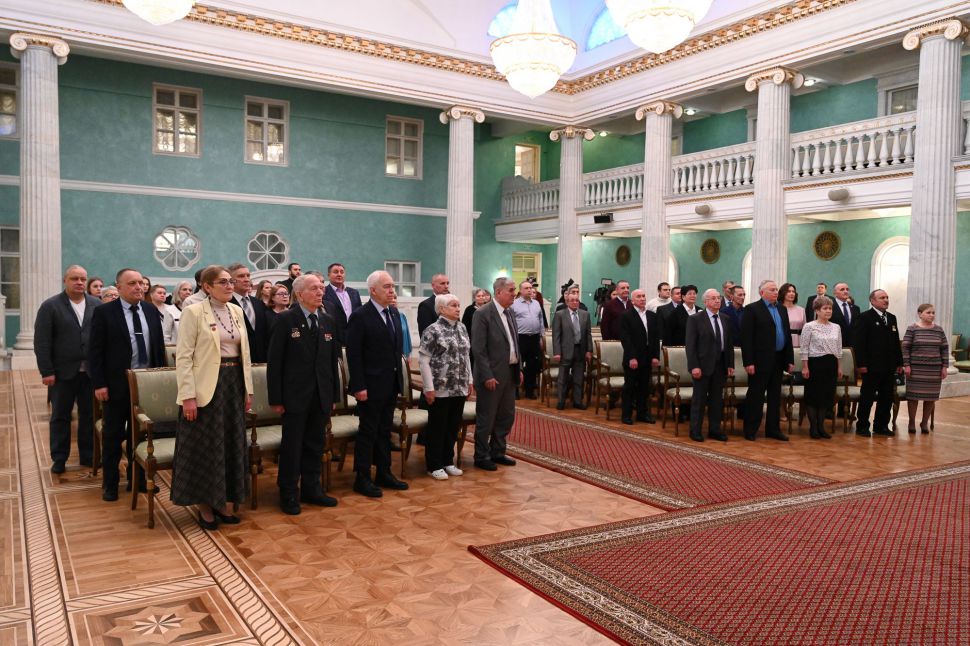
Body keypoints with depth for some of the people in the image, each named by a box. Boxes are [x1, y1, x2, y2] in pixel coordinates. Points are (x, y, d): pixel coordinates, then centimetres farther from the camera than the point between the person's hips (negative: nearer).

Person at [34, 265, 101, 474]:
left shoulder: (97, 305, 3)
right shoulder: (50, 306, -3)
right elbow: (42, 342, -6)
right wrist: (46, 371, -10)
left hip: (91, 371, 2)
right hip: (63, 371, -2)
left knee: (89, 416, 9)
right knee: (60, 417, 9)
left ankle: (88, 455, 22)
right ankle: (59, 458, 20)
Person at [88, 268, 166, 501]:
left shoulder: (151, 312, 7)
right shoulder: (104, 312, -6)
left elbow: (159, 346, 11)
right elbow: (95, 351, -7)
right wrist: (99, 384, -12)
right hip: (117, 384, -3)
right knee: (113, 435, 8)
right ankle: (110, 483, 20)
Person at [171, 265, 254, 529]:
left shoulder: (236, 311, 9)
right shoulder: (194, 312, -9)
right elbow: (183, 356, -12)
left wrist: (248, 388, 10)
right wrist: (188, 395, -18)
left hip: (234, 383, 6)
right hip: (207, 386, -6)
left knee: (232, 444, 11)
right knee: (204, 446, 3)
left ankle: (222, 501, 25)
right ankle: (204, 506, 17)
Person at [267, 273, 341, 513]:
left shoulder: (329, 321, 9)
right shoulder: (285, 319, -6)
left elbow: (333, 360, 11)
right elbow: (274, 361, -7)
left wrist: (334, 395, 8)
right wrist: (276, 399, -10)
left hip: (321, 396, 5)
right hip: (295, 396, -5)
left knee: (316, 445, 13)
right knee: (292, 446, 5)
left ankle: (311, 488, 26)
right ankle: (289, 494, 18)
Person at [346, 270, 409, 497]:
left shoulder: (394, 313, 10)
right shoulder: (360, 316, -12)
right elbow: (353, 354, -15)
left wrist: (399, 377, 10)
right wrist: (359, 386, -18)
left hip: (391, 384, 7)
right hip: (371, 385, -7)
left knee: (385, 430, 15)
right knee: (368, 432, 2)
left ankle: (384, 473, 25)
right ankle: (362, 479, 12)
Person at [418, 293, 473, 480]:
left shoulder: (462, 328, 9)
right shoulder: (433, 330, -11)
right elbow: (423, 360, -12)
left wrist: (470, 380, 13)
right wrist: (429, 388, -14)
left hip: (459, 388, 6)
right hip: (440, 389, -6)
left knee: (453, 427, 13)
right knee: (437, 427, 4)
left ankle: (448, 461, 26)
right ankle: (434, 465, 15)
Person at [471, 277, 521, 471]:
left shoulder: (509, 314, 11)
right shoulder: (483, 314, -14)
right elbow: (478, 348, -17)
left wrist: (518, 369, 12)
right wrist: (487, 376, -19)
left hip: (510, 373, 8)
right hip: (492, 375, -8)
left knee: (506, 416, 16)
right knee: (486, 419, 3)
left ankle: (497, 452, 30)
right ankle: (481, 457, 16)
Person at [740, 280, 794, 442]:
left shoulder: (782, 309, 14)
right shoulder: (752, 309, -8)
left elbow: (787, 334, 15)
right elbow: (746, 337, -12)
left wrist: (790, 359, 10)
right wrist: (748, 362, -18)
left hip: (778, 360, 7)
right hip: (760, 360, -7)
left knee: (775, 396, 12)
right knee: (756, 396, 1)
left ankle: (773, 429, 21)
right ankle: (750, 430, 10)